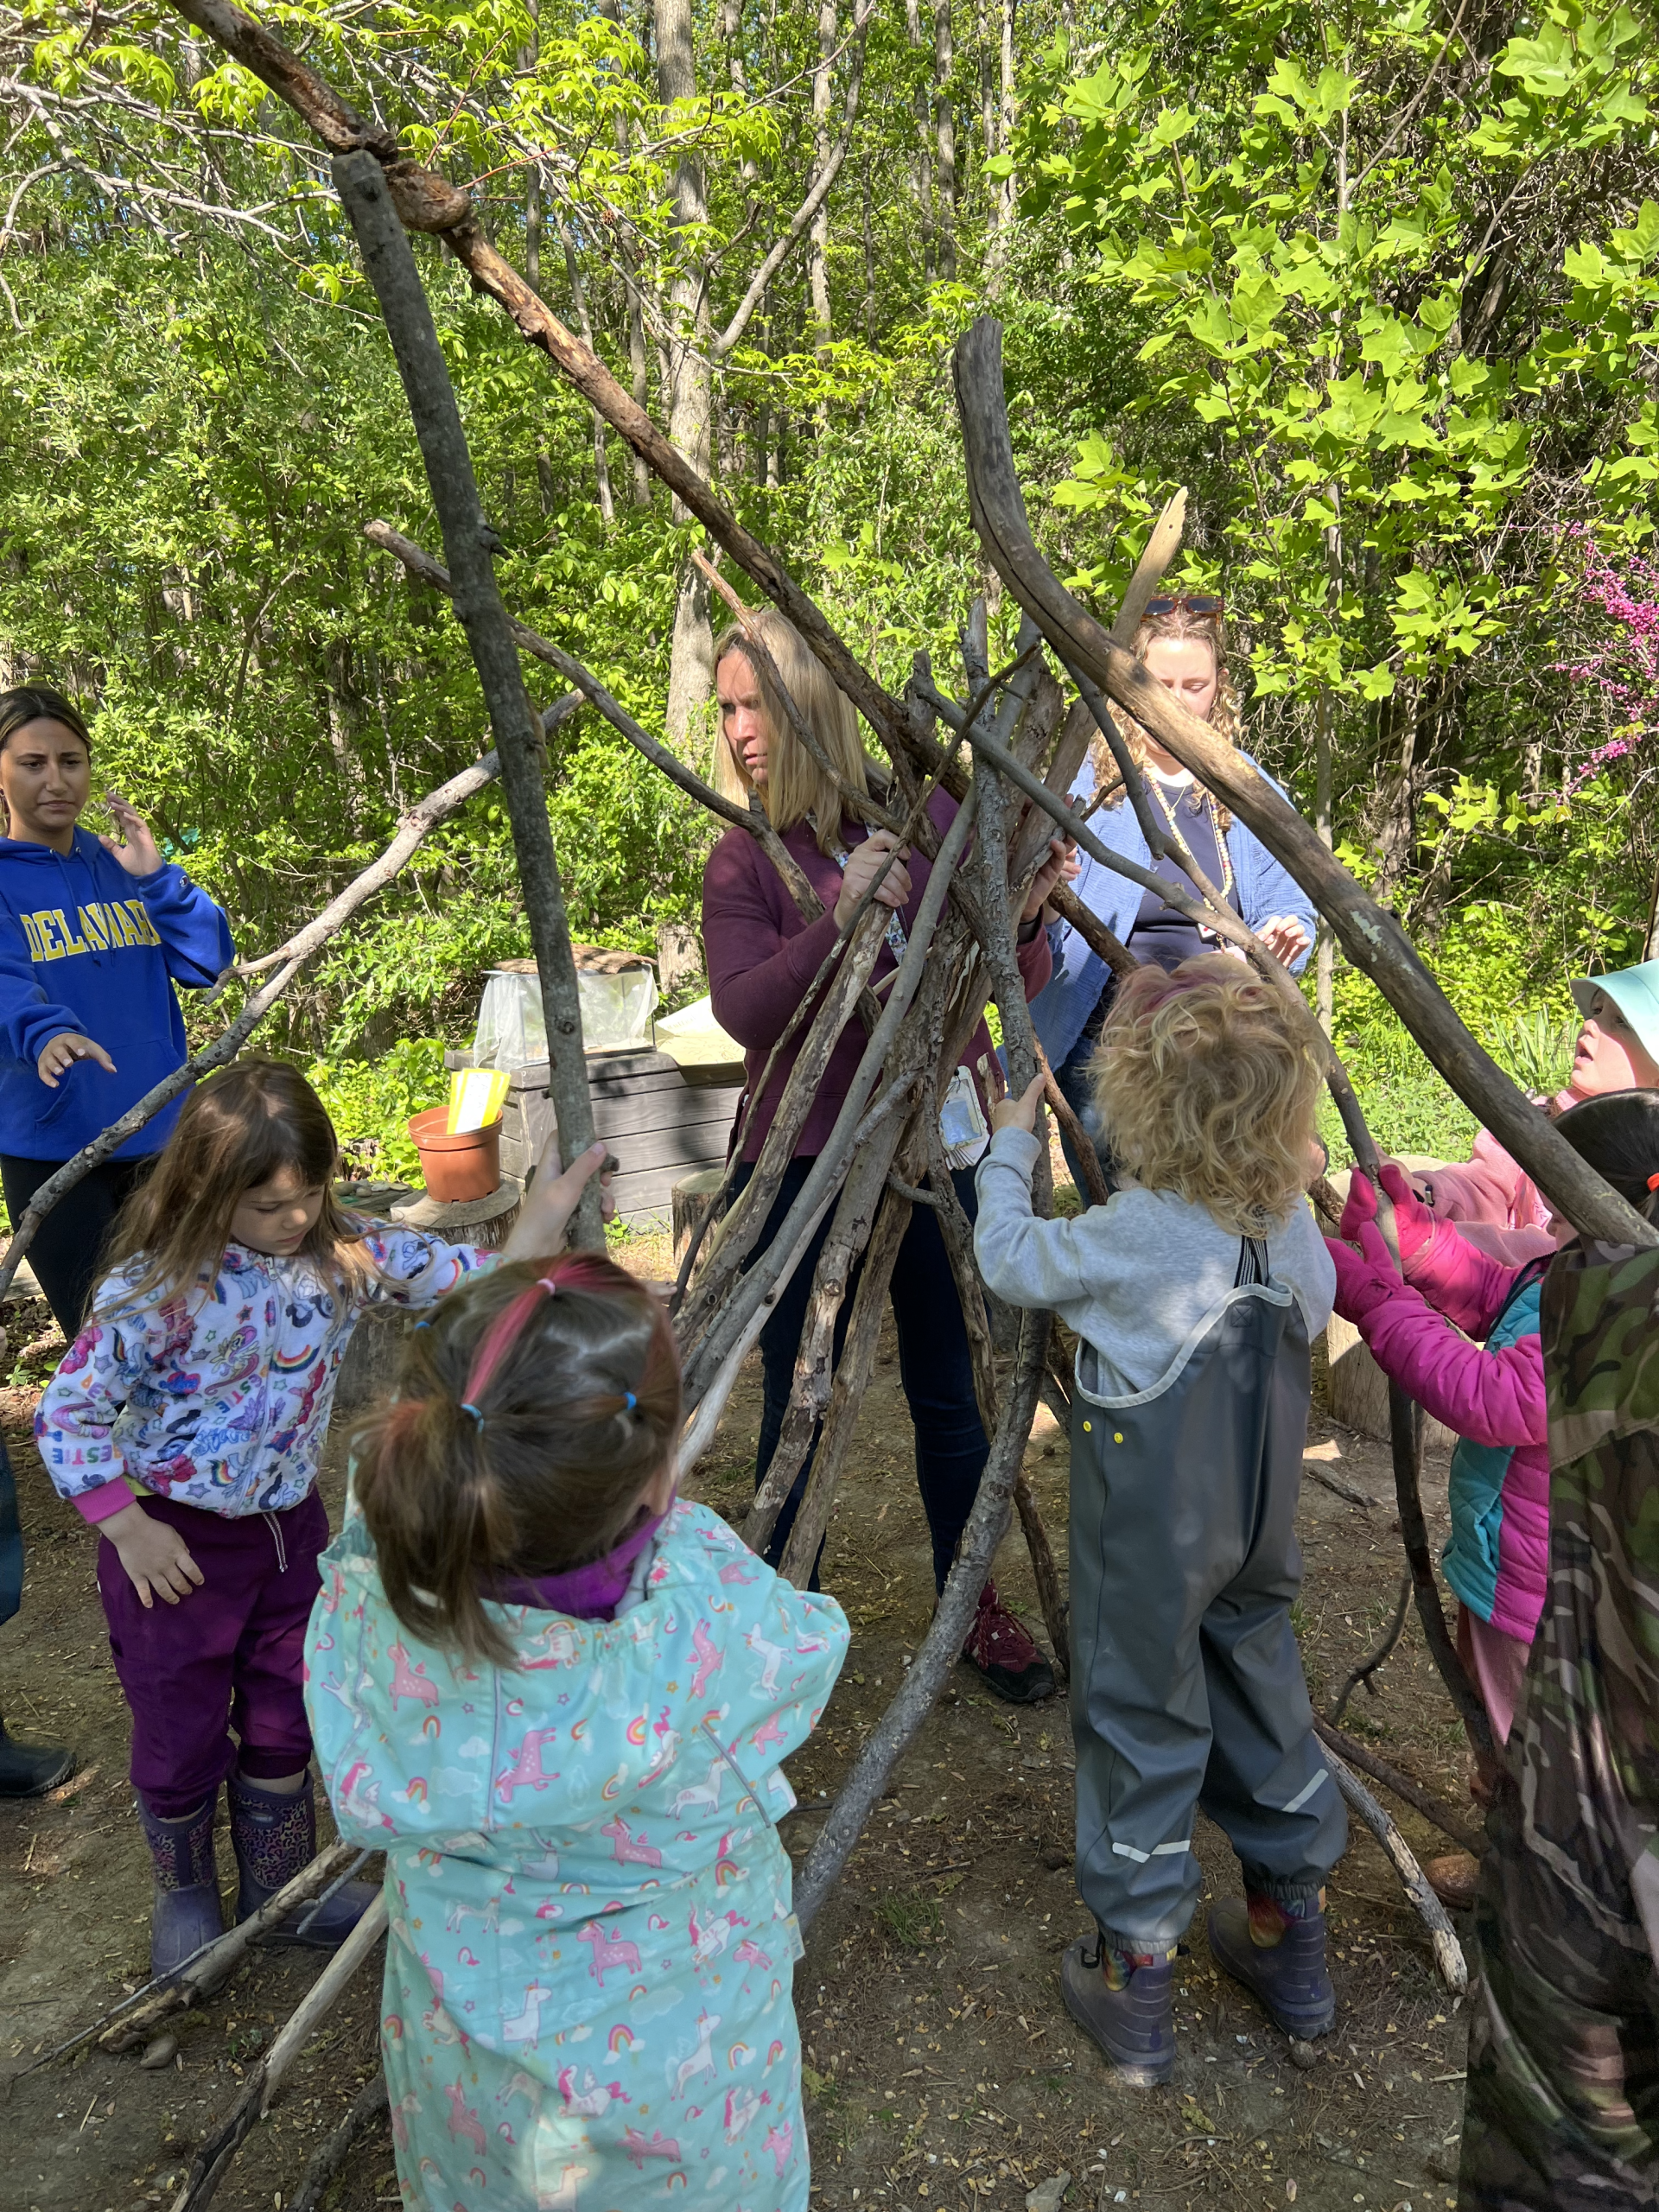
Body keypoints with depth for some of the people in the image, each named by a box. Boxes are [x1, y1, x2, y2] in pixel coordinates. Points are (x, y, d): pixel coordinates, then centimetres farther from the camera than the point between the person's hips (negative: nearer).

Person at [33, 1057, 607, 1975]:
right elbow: (67, 1415, -15)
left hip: (289, 1525, 4)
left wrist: (533, 1228, -24)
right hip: (176, 1545, -4)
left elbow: (470, 1278, -7)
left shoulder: (343, 1255, -11)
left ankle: (280, 1885, 43)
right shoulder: (153, 1291, -23)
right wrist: (129, 1530, -16)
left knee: (284, 1718, 20)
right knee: (181, 1733, 15)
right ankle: (185, 1892, 43)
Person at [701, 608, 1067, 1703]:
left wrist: (1025, 913, -18)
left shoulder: (936, 819, -2)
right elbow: (744, 1012, -17)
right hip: (806, 1169, -1)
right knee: (800, 1405, 9)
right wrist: (840, 918, -30)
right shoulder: (745, 862, -4)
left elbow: (1018, 984, 3)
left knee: (952, 1394, 14)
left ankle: (974, 1605, 35)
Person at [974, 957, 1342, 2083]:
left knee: (1141, 1722, 8)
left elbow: (1011, 1260, -8)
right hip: (1258, 1521, 6)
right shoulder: (1291, 1222, -8)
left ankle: (1137, 1971, 21)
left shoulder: (1129, 1235, -24)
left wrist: (1011, 1146, 6)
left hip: (1150, 1537, -6)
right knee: (1262, 1692, 22)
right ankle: (1291, 1930, 38)